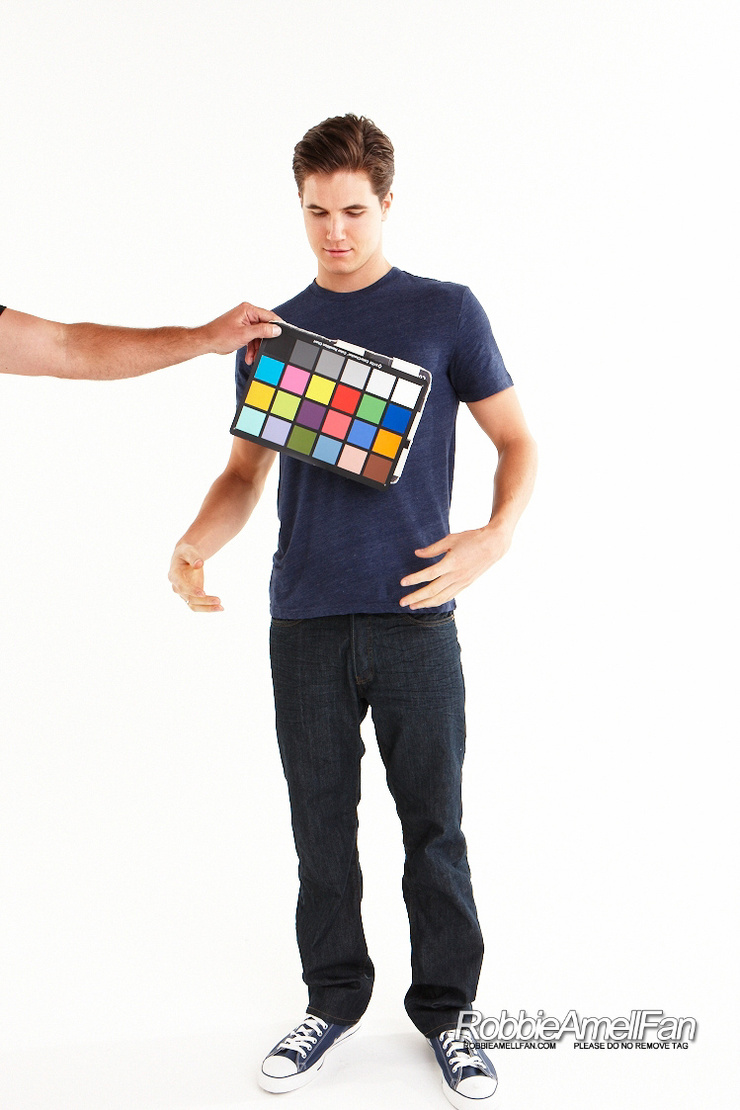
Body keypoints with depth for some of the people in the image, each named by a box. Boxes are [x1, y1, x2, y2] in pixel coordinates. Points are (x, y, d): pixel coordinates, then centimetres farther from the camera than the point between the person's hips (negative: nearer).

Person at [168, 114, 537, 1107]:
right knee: (322, 825, 11)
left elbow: (517, 440, 4)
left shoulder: (446, 312, 2)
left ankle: (445, 1008, 24)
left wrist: (497, 536, -16)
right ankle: (335, 1001, 29)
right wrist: (193, 547, -8)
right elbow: (245, 473, 13)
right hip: (306, 623, 3)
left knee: (434, 827, 6)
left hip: (415, 617, -2)